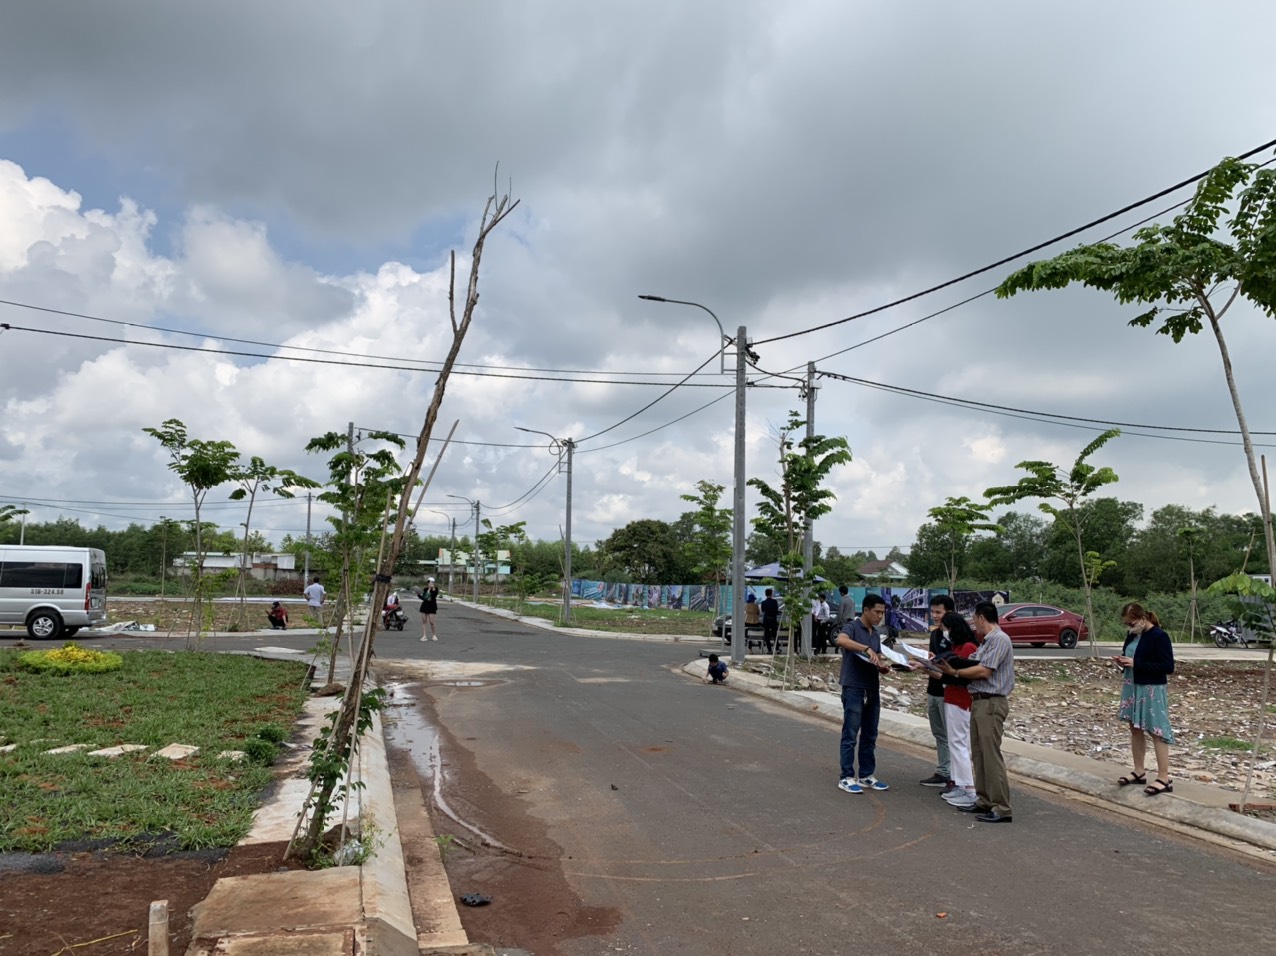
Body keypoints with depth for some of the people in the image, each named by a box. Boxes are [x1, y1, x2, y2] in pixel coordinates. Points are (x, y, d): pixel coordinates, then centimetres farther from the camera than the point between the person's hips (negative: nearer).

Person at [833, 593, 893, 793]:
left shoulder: (875, 634, 15)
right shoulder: (852, 627, -9)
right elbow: (840, 640, -32)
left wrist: (883, 667, -1)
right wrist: (866, 648, -40)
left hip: (872, 689, 8)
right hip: (853, 689, -8)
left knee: (870, 735, 12)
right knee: (850, 735, -2)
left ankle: (866, 775, 21)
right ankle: (846, 777, 5)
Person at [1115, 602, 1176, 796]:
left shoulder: (1159, 636, -16)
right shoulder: (1132, 635, 7)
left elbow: (1168, 667, -19)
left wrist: (1136, 663, -23)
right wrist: (1122, 662, -4)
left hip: (1152, 690, -8)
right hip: (1132, 687, 8)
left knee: (1157, 732, -3)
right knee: (1135, 729, 13)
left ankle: (1164, 779, 2)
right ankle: (1138, 771, 23)